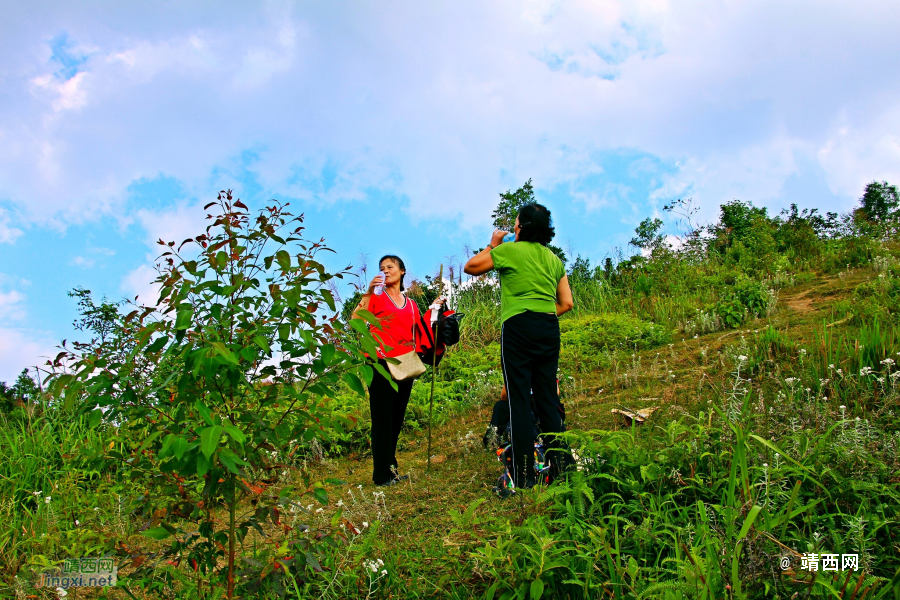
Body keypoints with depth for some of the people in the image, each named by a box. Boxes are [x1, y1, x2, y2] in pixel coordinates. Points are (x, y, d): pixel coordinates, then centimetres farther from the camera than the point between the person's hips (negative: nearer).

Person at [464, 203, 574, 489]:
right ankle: (560, 464, 8)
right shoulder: (554, 259, 16)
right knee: (548, 397, 11)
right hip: (550, 328, 6)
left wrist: (492, 246, 21)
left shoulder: (509, 250, 0)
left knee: (519, 399, -4)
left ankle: (524, 475, -5)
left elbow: (470, 267, 12)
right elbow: (566, 303, 14)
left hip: (518, 326, -5)